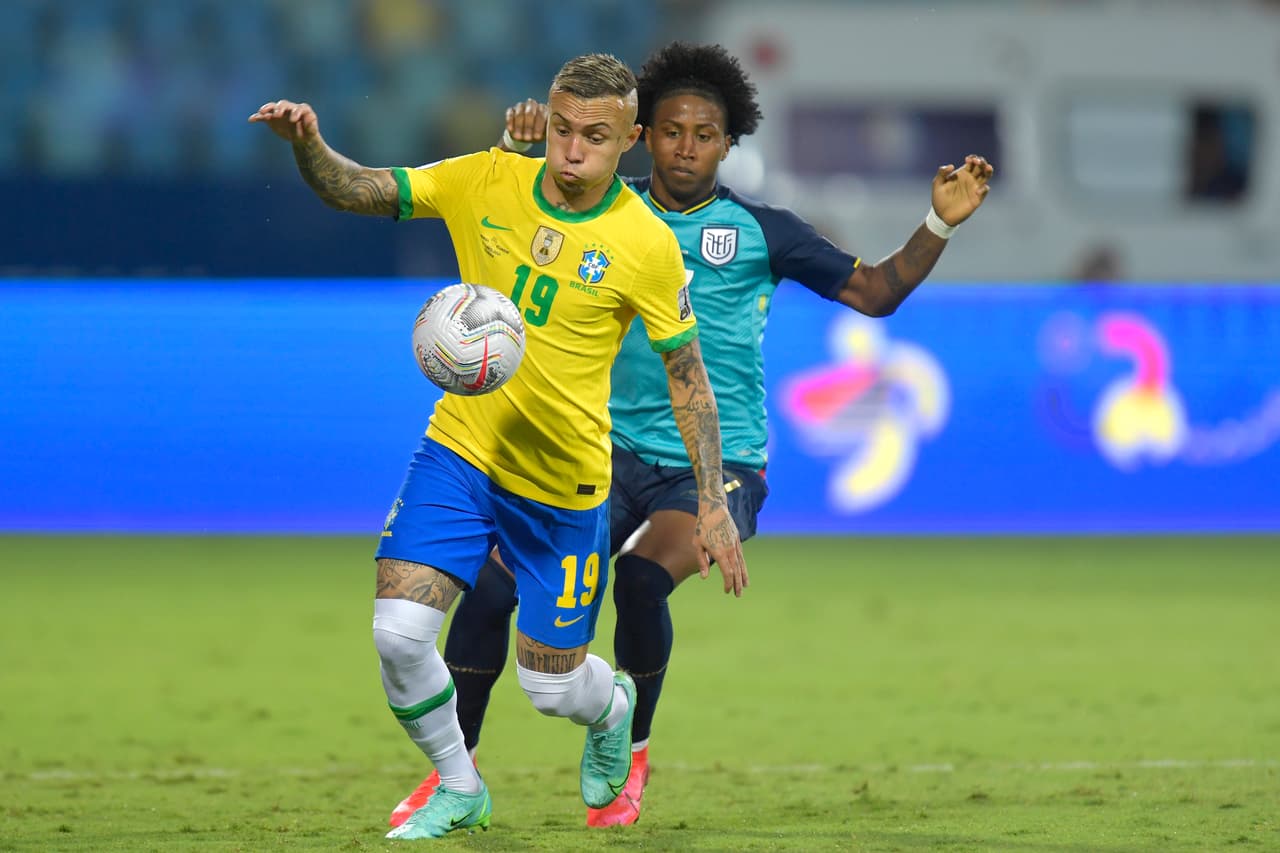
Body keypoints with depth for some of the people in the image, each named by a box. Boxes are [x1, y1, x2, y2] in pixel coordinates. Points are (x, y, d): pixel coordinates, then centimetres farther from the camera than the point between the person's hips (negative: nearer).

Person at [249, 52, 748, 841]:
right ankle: (460, 793, 11)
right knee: (398, 633, -15)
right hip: (460, 450, 2)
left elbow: (687, 371, -4)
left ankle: (614, 707, 46)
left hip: (563, 481, -2)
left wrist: (713, 503, -6)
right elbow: (356, 191, -10)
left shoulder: (646, 244, -13)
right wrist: (308, 146, -32)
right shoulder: (487, 182, -8)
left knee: (552, 687, 5)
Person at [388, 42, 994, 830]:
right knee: (493, 581, -13)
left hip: (717, 466, -3)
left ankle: (632, 758, -6)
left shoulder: (759, 231, 2)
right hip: (618, 455, 3)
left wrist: (942, 223, -6)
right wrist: (519, 145, -13)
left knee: (641, 575, -31)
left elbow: (874, 292, 7)